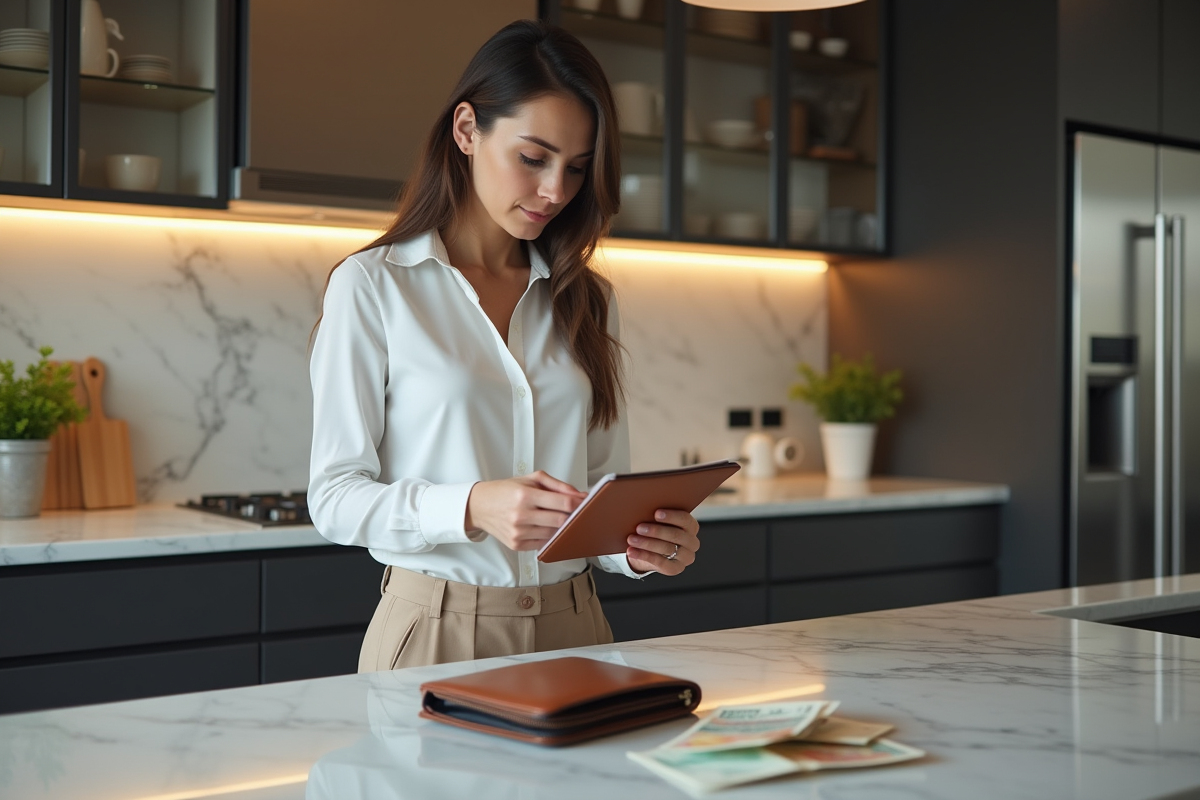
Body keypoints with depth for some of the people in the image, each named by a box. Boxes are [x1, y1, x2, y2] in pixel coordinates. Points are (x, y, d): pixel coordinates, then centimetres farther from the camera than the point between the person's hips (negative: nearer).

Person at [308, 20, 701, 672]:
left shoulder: (585, 300, 9)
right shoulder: (372, 285, -5)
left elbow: (606, 484, 11)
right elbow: (334, 496, -8)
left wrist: (639, 545, -12)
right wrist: (471, 507, -25)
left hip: (572, 629, 4)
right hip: (436, 632, -4)